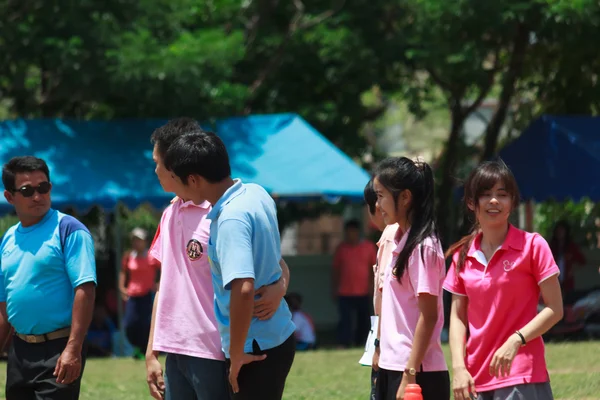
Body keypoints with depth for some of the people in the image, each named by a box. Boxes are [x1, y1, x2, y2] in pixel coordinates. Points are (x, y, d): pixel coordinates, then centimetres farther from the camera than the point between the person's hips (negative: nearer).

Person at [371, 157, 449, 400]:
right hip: (392, 367, 10)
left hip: (417, 373, -10)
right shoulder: (397, 242, 14)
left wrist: (410, 375, -20)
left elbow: (429, 315, -17)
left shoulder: (422, 247, -13)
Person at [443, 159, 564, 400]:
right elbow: (457, 316, 10)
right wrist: (459, 367, -3)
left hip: (522, 377, -5)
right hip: (479, 380, 5)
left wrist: (516, 340, -18)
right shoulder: (462, 256, 8)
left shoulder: (532, 246, -4)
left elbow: (554, 309, -6)